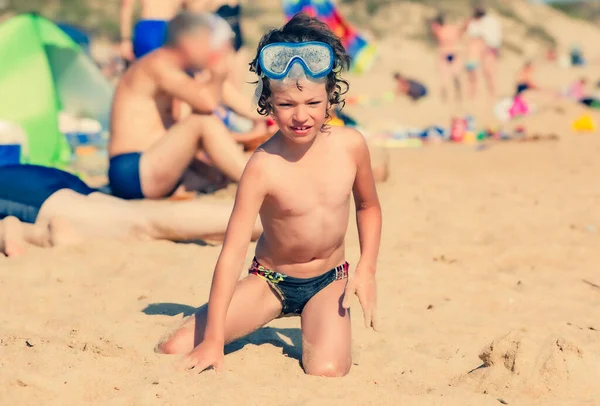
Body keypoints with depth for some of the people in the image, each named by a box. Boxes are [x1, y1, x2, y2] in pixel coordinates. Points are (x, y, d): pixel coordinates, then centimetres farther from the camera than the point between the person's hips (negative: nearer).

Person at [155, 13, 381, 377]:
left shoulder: (350, 145, -13)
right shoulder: (264, 166, -23)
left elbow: (368, 206, 9)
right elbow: (232, 252, -25)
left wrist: (367, 270, -5)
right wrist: (213, 339, -30)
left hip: (329, 282, 1)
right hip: (270, 281, -1)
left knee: (327, 372, -28)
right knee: (175, 350, -14)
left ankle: (315, 331, 9)